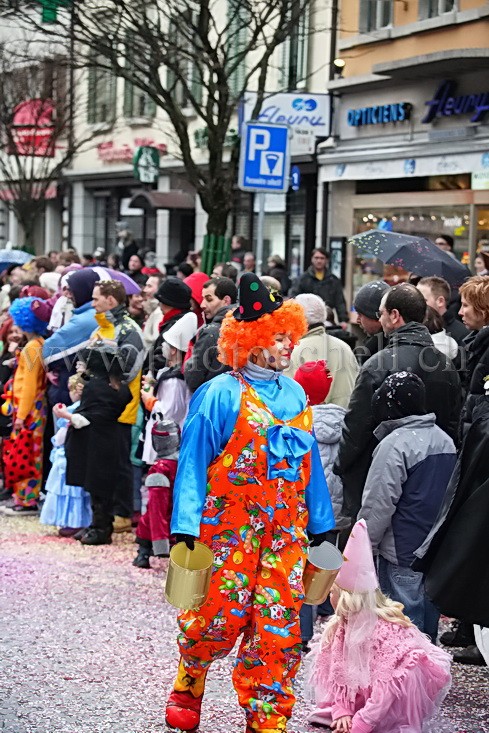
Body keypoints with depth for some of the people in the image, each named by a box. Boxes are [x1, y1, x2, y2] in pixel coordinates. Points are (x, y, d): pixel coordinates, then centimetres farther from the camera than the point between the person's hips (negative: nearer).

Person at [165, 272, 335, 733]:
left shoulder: (295, 394, 12)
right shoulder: (221, 394, -6)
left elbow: (309, 461, 18)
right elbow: (193, 462, -7)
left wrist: (320, 523, 16)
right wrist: (186, 525, -14)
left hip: (287, 528, 5)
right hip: (231, 523, -5)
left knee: (279, 625, 0)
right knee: (221, 616, -3)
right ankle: (189, 682, 27)